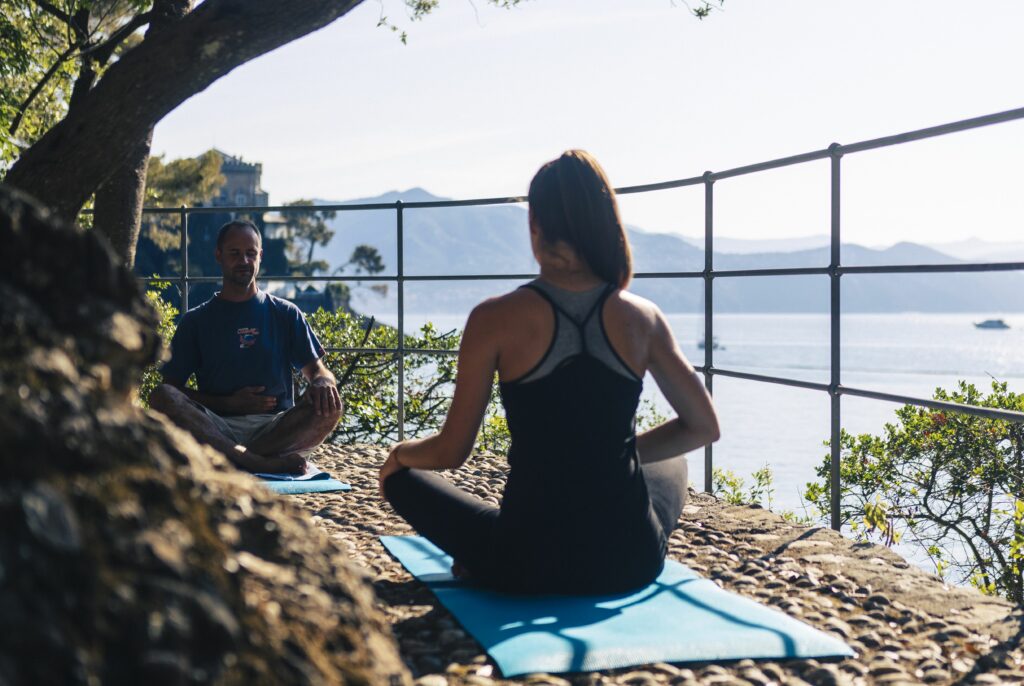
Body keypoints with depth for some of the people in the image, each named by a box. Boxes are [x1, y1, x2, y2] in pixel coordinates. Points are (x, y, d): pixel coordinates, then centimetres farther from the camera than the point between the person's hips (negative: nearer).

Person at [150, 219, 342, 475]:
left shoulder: (285, 314, 16)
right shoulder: (196, 321, 14)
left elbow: (317, 369, 13)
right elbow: (171, 387, 8)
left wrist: (323, 382, -14)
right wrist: (229, 403, -8)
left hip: (276, 428, 0)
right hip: (218, 428, 0)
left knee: (329, 406, -28)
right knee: (162, 397, -28)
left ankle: (233, 458, -32)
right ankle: (265, 463, -37)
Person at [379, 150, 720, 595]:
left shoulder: (495, 320, -10)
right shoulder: (642, 317, -2)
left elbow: (451, 451, -5)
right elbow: (703, 427, 8)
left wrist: (398, 455, 18)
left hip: (530, 568, -2)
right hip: (632, 564, 2)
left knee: (400, 475, 23)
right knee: (672, 466, 37)